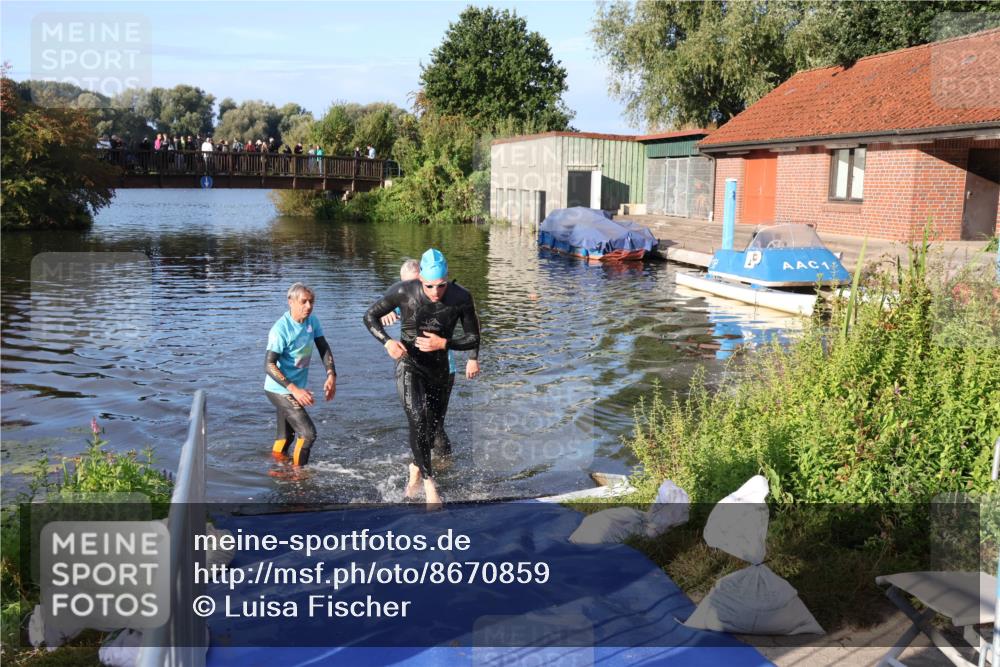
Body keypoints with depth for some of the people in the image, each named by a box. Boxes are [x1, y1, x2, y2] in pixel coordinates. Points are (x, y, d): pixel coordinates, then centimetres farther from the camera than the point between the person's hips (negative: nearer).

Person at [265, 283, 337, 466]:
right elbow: (269, 365, -27)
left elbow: (324, 348, 7)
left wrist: (331, 376, -7)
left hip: (295, 388, 8)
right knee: (308, 433, -14)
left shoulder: (312, 321, -2)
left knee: (285, 436, 22)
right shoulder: (281, 329, -24)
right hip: (280, 390, -8)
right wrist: (294, 390, -34)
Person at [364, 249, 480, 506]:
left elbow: (473, 339, -3)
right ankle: (429, 483, -16)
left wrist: (444, 343, -20)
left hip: (439, 370, 3)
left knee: (432, 426, 15)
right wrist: (387, 342, -21)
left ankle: (415, 470, 43)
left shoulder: (461, 298, -11)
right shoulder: (404, 291, -15)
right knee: (418, 420, -24)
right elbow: (370, 316, -3)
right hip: (409, 367, -3)